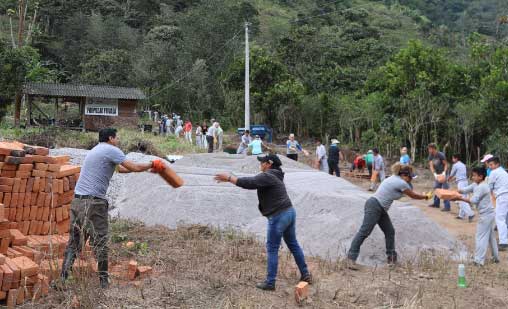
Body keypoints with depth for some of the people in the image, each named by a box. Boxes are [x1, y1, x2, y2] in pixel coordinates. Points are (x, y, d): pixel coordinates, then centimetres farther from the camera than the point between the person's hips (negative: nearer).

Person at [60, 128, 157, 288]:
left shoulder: (95, 150, 24)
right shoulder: (111, 150, -3)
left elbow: (121, 169, 28)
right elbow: (134, 168, -7)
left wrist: (146, 167, 28)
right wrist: (151, 164, 10)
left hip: (77, 201, 8)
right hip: (93, 202, -8)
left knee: (74, 242, 11)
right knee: (100, 244, 0)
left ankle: (62, 279, 9)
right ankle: (103, 282, 5)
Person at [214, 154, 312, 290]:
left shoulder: (267, 176, -15)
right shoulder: (274, 176, 17)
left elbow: (250, 183, -27)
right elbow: (253, 181, 21)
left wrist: (229, 178, -24)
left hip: (278, 216, -9)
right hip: (289, 212, 9)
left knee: (272, 249, 1)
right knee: (293, 245, 19)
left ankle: (270, 283, 7)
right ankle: (305, 274, 27)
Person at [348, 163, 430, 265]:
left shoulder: (395, 178, 14)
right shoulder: (401, 183, -13)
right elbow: (413, 195, 2)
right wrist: (425, 197, 17)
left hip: (381, 209, 10)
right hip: (374, 206, -10)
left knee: (390, 231, 11)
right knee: (365, 231, -10)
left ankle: (391, 257, 19)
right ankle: (351, 256, -9)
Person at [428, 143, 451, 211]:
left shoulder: (441, 155, -18)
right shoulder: (430, 156, -1)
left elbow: (446, 164, -13)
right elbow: (431, 166, -6)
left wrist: (444, 173, -24)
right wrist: (435, 174, -20)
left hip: (443, 174, -7)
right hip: (437, 174, 7)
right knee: (436, 188, 14)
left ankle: (447, 206, -10)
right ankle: (436, 203, 28)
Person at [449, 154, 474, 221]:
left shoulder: (455, 165, -5)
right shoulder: (463, 165, 18)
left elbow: (452, 174, 6)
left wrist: (449, 179, 26)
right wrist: (452, 179, 33)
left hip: (460, 182, -9)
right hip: (465, 181, 9)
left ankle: (470, 213, -20)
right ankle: (461, 214, 15)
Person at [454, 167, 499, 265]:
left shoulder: (481, 187, -20)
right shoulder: (476, 185, 10)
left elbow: (474, 200, -25)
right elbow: (465, 190, 8)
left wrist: (461, 198, -25)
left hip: (486, 215, -10)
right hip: (490, 214, 10)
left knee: (481, 237, -6)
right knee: (491, 236, 19)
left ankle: (479, 260, -4)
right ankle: (495, 257, 30)